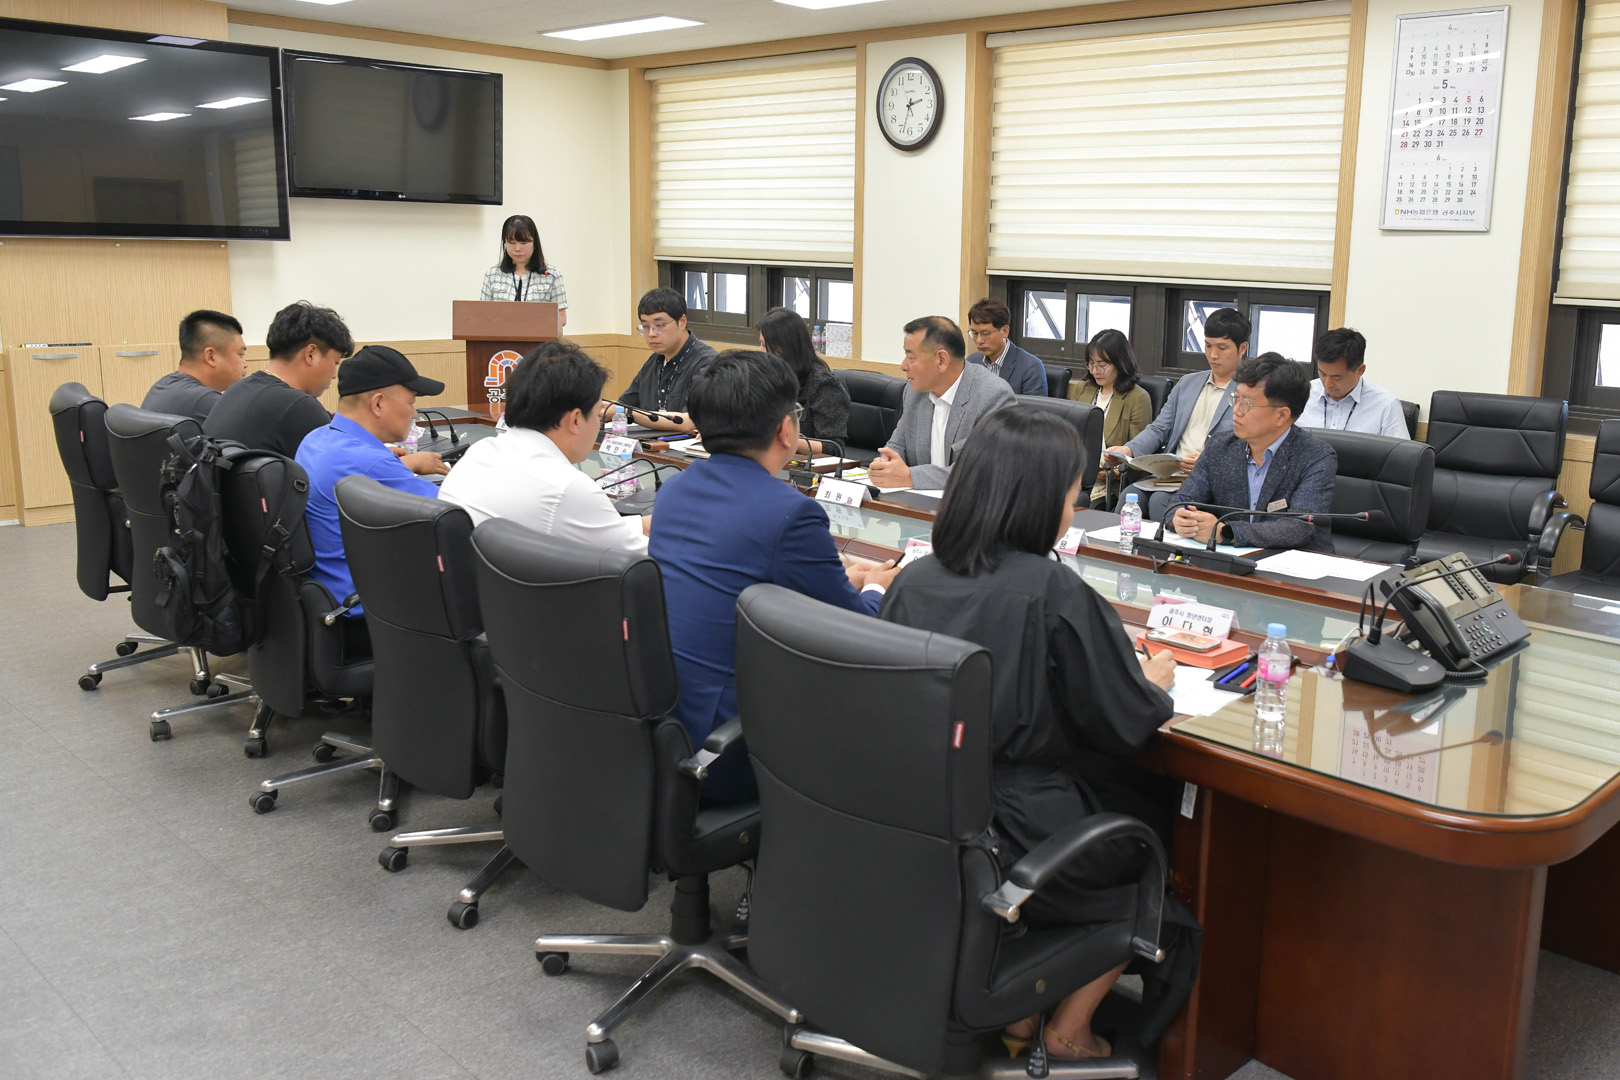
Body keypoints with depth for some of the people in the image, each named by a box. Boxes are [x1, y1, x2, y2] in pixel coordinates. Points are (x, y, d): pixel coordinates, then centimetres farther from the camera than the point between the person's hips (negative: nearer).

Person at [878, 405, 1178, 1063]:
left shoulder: (914, 580, -3)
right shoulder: (1054, 592, -20)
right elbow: (1126, 725, -12)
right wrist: (1153, 683, 11)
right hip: (1008, 846, -6)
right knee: (1155, 812, 21)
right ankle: (1068, 1032, 29)